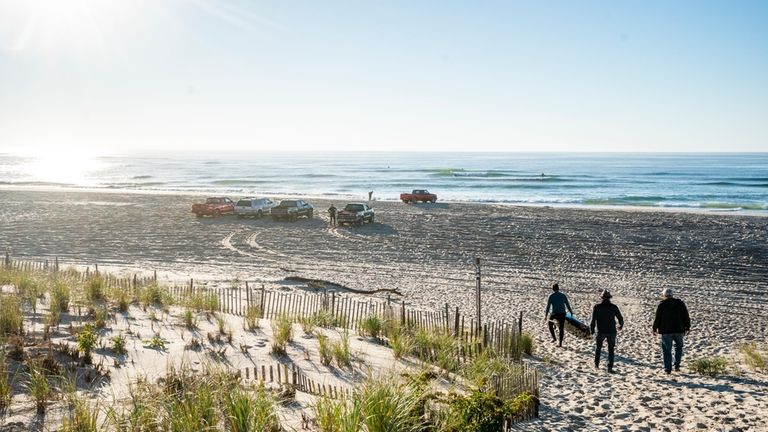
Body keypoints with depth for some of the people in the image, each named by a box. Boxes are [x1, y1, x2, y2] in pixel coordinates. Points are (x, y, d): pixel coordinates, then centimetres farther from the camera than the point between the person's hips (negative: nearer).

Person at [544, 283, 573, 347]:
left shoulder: (551, 296, -3)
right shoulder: (563, 295, 5)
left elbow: (548, 306, -5)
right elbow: (567, 305, 9)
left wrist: (546, 315, 0)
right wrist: (571, 312, 21)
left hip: (555, 314, -3)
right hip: (562, 314, 3)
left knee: (550, 323, 24)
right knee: (561, 329, 10)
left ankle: (554, 338, 13)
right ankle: (560, 343, 7)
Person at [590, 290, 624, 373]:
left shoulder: (597, 307, -7)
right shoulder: (614, 307, -3)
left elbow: (593, 320, -8)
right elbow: (620, 318, 4)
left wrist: (591, 330, 3)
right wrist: (621, 325, 26)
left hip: (601, 331, 0)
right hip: (611, 332, 0)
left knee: (598, 347, 21)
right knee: (611, 350, 9)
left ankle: (596, 364, 20)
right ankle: (610, 368, 4)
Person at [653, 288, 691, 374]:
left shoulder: (662, 305, -5)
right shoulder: (680, 303, 3)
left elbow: (657, 318, -3)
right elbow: (686, 316, 6)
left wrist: (655, 329, 8)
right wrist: (687, 327, 17)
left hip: (666, 331, -3)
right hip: (678, 330, 3)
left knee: (667, 350, 4)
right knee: (678, 347, 21)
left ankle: (668, 368, 1)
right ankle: (677, 365, 11)